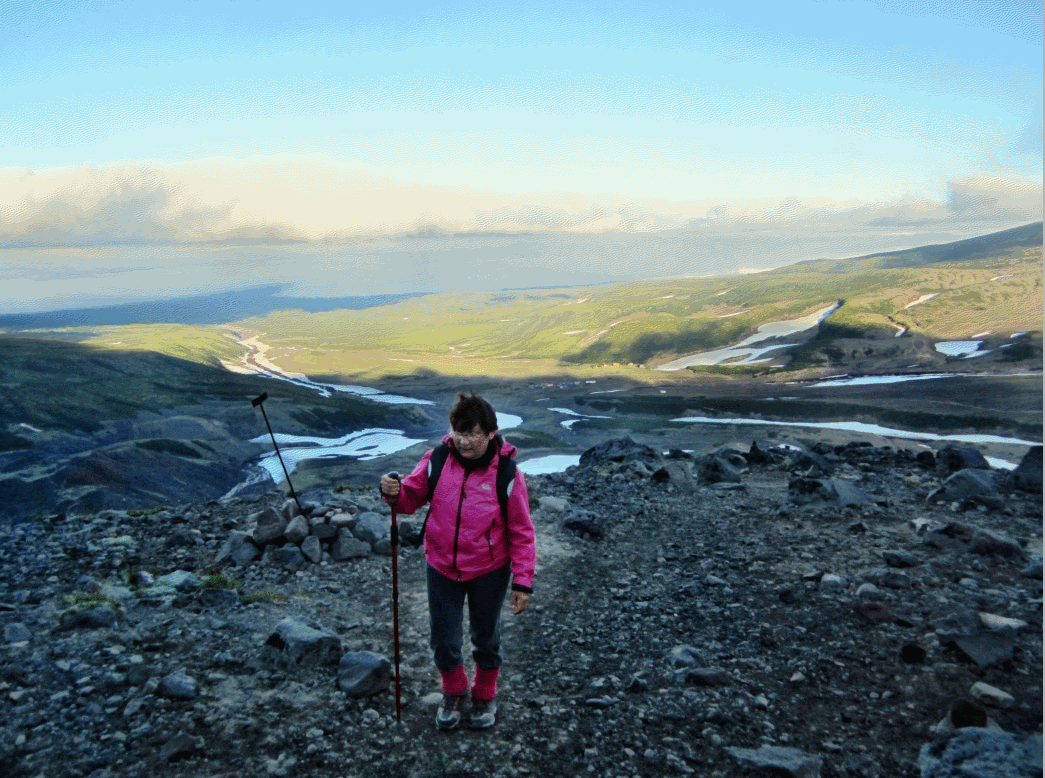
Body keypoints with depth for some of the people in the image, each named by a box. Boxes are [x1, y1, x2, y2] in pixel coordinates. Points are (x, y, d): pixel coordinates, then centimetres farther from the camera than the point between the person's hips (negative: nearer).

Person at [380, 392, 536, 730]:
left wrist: (523, 582, -11)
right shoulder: (437, 460, -12)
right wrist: (394, 493, -23)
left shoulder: (507, 473, -17)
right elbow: (412, 497, 1)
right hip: (442, 567, 2)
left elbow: (522, 532, -11)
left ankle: (485, 696, 45)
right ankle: (454, 693, 42)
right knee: (443, 642, 12)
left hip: (489, 571, -2)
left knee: (486, 638, 19)